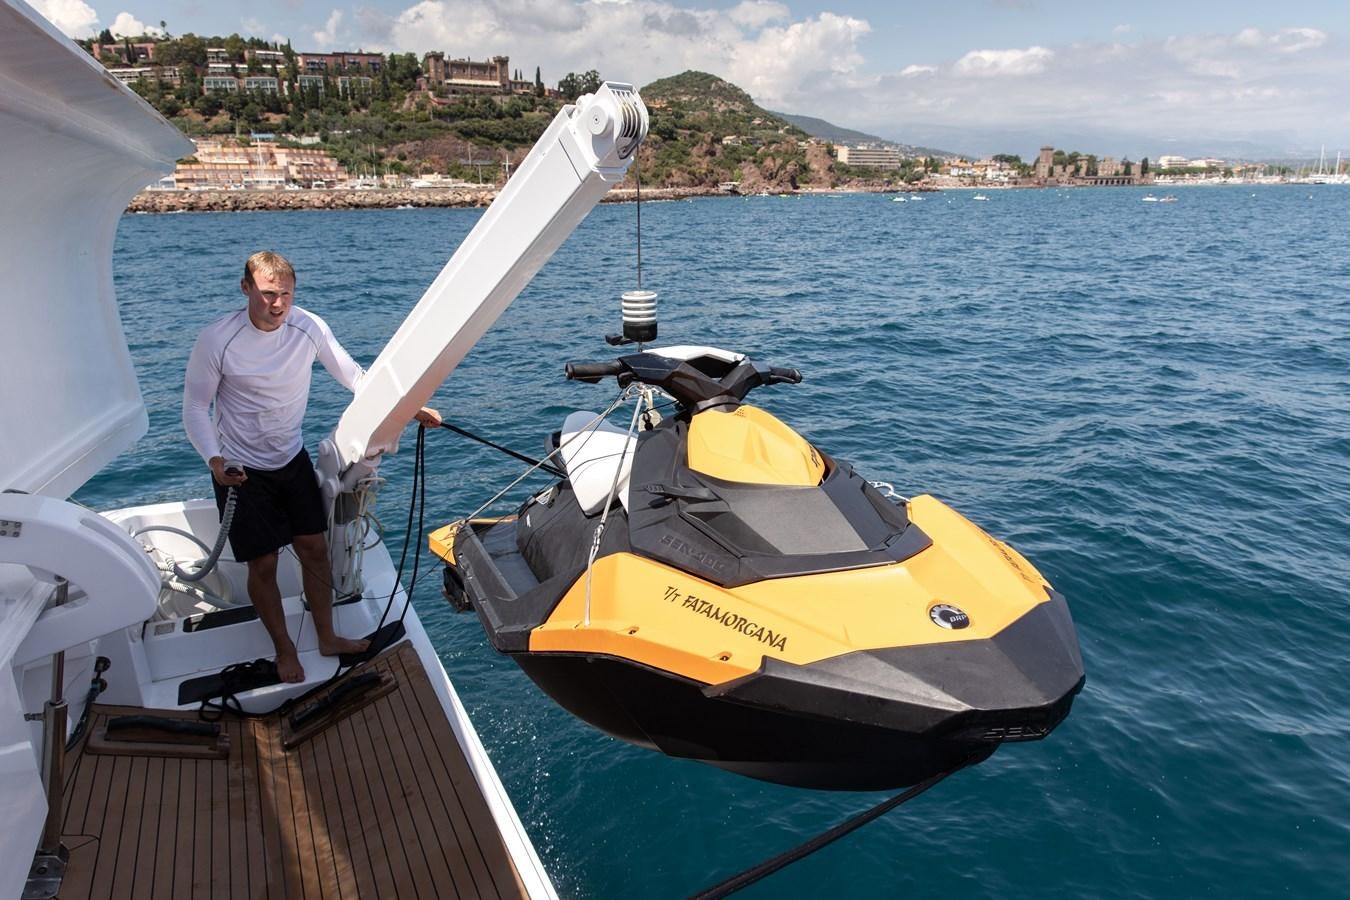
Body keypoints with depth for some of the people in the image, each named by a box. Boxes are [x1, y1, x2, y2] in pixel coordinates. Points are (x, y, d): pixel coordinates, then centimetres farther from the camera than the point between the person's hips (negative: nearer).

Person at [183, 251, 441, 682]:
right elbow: (195, 407, -10)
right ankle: (285, 649, 26)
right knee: (263, 564, 4)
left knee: (315, 549, 10)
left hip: (293, 459, 4)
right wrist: (213, 459, -26)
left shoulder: (309, 327, -12)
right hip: (241, 470, -3)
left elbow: (353, 375, -2)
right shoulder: (216, 340, -20)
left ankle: (327, 638, 30)